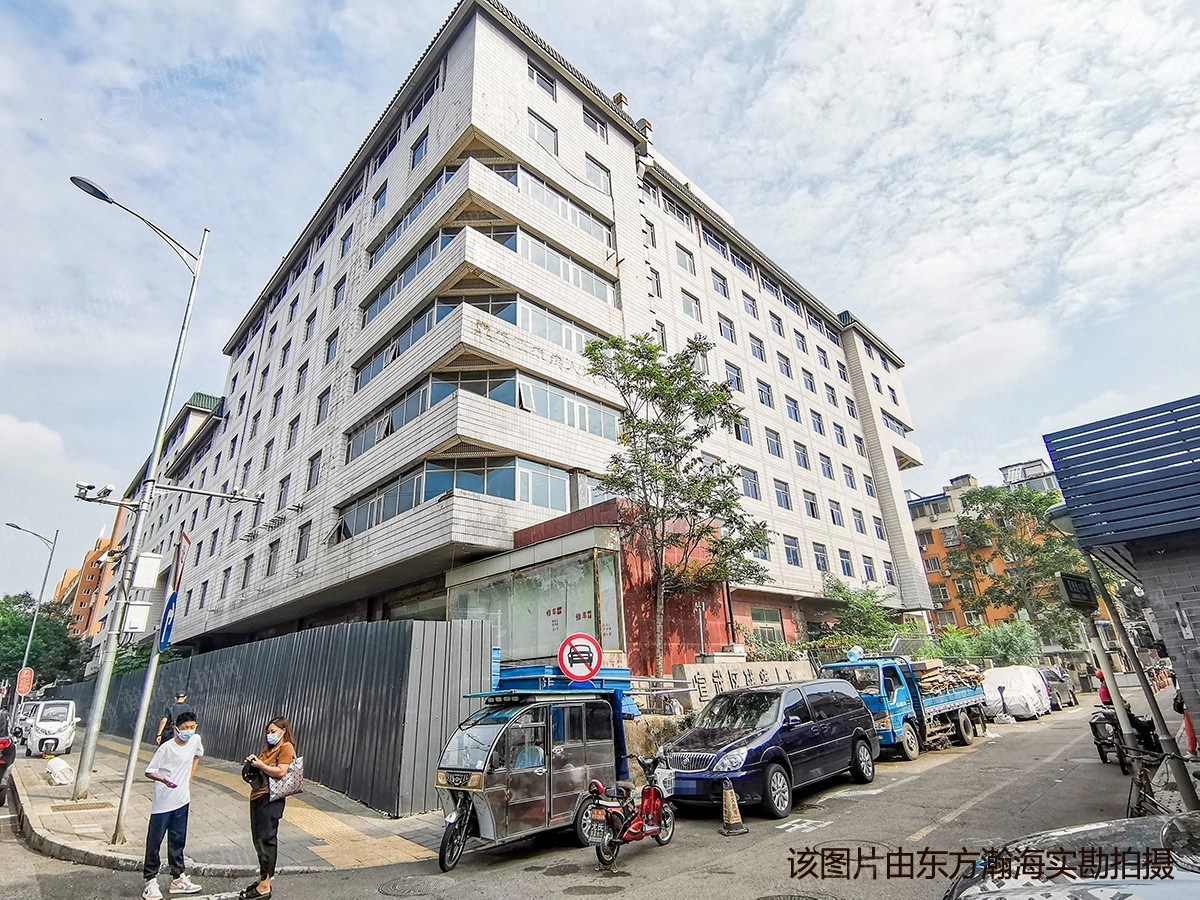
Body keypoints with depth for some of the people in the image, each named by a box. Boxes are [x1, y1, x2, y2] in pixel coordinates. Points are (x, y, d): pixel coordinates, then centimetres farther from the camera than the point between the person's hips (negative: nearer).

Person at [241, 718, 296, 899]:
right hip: (258, 796, 9)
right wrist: (253, 762, 5)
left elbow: (281, 772, -20)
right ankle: (263, 879, 28)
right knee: (258, 838, 15)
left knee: (265, 840, -4)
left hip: (270, 799, -9)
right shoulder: (269, 748, 19)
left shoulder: (286, 747, -11)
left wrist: (260, 764, -16)